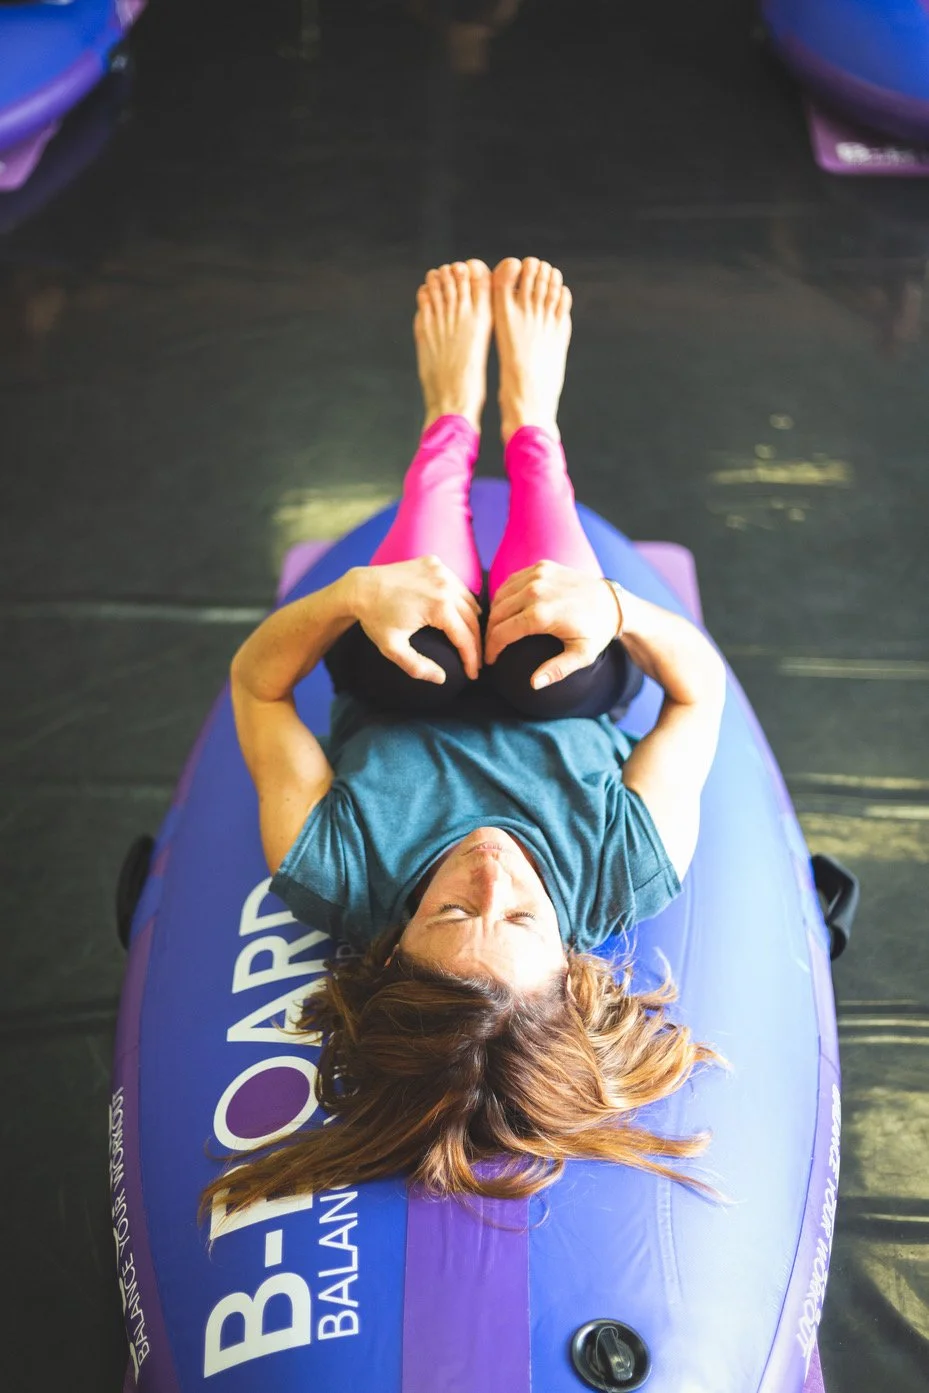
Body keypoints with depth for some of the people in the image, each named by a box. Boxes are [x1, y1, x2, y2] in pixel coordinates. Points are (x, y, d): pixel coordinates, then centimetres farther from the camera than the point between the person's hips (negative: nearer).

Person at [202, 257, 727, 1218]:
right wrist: (616, 610, -47)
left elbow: (255, 679, -30)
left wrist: (350, 594, -48)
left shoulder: (338, 884, -43)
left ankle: (454, 414, 24)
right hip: (562, 708, 1)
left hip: (395, 707, 0)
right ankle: (528, 416, 23)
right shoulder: (623, 883, -42)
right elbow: (702, 687, -29)